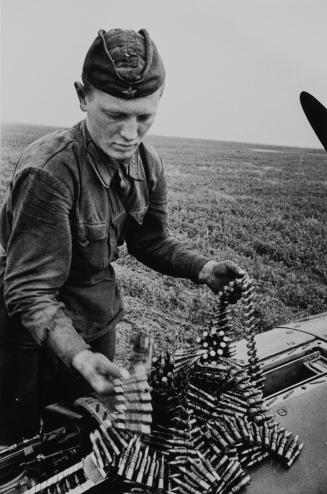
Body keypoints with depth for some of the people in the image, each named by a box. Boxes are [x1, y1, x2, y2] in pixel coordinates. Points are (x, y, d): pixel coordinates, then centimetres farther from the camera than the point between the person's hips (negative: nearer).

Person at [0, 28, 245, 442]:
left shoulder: (148, 165, -8)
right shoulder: (49, 171, -30)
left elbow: (151, 242, 4)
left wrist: (201, 269, -13)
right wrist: (77, 354, -42)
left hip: (98, 322, 6)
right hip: (34, 334, -5)